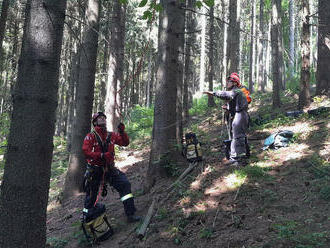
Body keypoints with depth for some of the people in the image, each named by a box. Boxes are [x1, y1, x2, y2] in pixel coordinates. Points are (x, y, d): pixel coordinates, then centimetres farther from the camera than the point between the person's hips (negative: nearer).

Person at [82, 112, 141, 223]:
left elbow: (125, 143, 4)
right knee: (91, 196, 7)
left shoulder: (112, 135, 6)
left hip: (109, 168, 3)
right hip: (95, 170, -3)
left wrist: (122, 132, -14)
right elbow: (86, 152, -18)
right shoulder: (90, 136, -6)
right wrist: (102, 155, -29)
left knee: (124, 184, -16)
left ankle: (130, 214, -13)